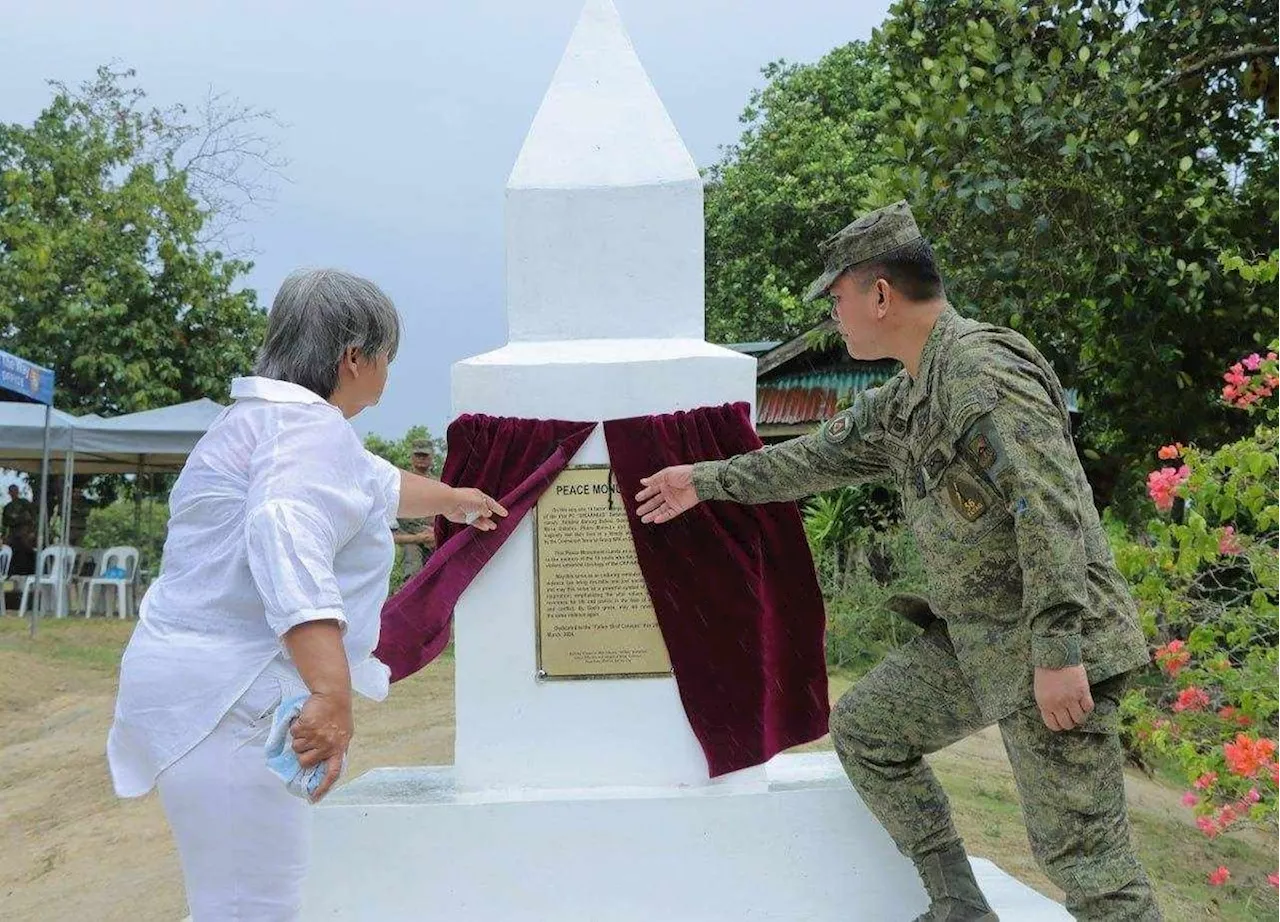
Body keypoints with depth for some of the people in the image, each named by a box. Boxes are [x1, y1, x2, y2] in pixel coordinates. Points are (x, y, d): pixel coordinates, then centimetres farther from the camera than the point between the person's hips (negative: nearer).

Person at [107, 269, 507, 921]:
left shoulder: (263, 419, 22)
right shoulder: (310, 426, -12)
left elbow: (375, 484, 41)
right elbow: (289, 537, -32)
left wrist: (450, 499, 58)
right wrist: (332, 692, -40)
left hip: (198, 688, 11)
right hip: (228, 702, -11)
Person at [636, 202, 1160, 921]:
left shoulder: (984, 370, -18)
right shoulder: (902, 402, 13)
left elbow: (1052, 507, -25)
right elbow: (817, 456, 26)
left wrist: (1057, 650, -28)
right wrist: (707, 480, 31)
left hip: (1054, 647, -10)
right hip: (968, 637, 10)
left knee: (1081, 850, -9)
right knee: (863, 729, 16)